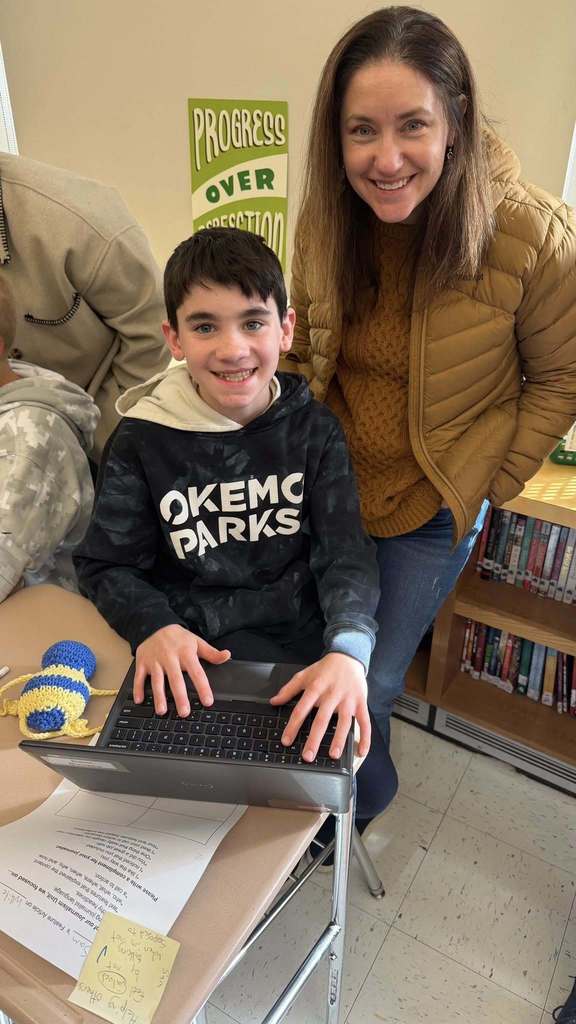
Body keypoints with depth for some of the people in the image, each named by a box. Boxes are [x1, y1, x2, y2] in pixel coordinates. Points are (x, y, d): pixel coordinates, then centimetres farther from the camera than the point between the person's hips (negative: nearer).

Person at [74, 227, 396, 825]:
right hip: (200, 657, -2)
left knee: (371, 785, -3)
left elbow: (345, 551, -9)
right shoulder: (143, 439, -7)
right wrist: (154, 627, -21)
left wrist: (348, 650, -28)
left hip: (305, 637, 2)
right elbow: (105, 564, 0)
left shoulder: (312, 427, -3)